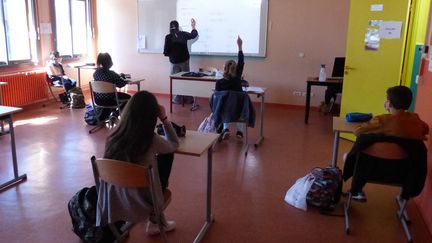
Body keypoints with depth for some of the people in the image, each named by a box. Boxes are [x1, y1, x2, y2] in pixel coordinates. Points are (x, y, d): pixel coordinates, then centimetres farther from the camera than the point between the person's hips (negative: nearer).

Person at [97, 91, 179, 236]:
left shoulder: (113, 136, -11)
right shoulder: (152, 140, -23)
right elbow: (174, 144, -1)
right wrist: (164, 119, 0)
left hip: (114, 200, 5)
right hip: (141, 202, -4)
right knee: (166, 155, 14)